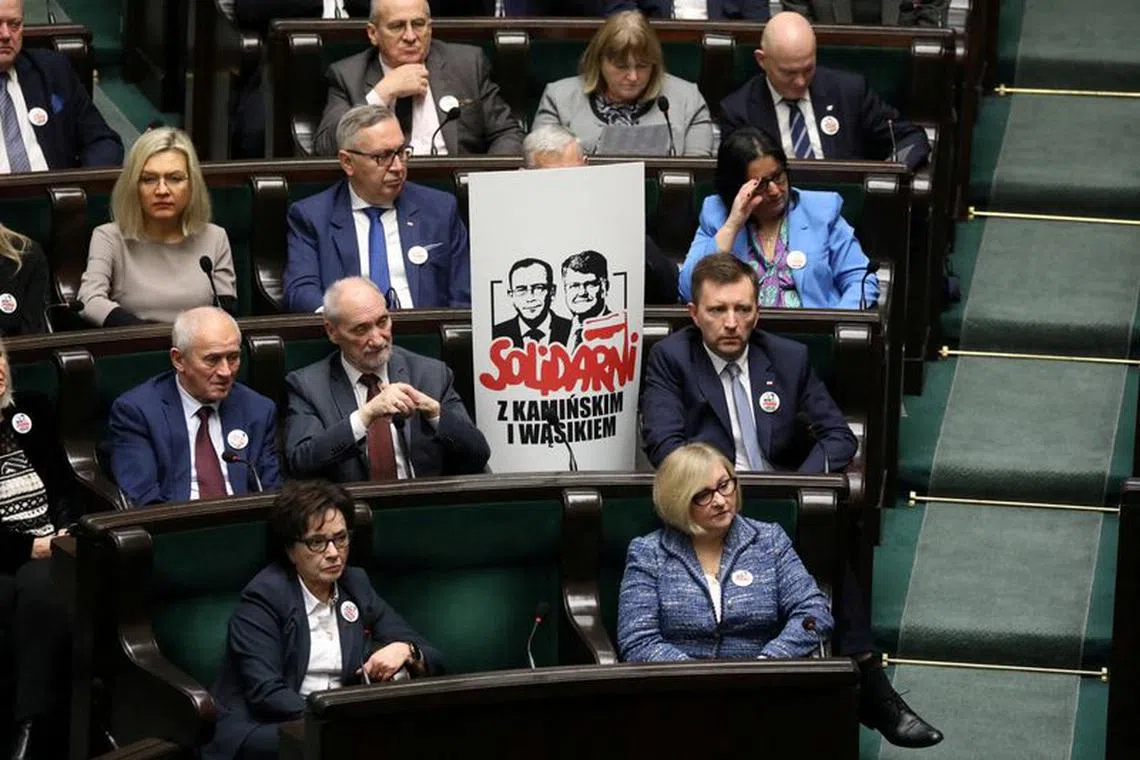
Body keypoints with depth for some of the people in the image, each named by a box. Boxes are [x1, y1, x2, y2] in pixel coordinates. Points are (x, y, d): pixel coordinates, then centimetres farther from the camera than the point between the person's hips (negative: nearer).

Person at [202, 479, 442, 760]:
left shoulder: (355, 585, 13)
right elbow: (265, 693, -17)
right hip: (265, 730, -5)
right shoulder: (264, 597, -5)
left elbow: (430, 660, 13)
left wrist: (405, 651, -10)